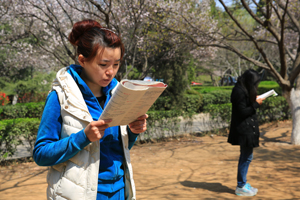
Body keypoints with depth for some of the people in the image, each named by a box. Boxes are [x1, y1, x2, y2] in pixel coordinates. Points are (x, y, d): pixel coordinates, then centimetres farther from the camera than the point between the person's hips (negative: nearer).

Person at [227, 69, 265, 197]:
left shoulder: (242, 90, 10)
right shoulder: (240, 92, -20)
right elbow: (243, 112, -20)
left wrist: (254, 100, 5)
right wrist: (256, 104, -13)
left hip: (246, 128, 11)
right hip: (244, 130, -11)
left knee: (245, 156, 18)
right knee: (247, 157, -2)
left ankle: (242, 183, 29)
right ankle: (241, 187, 9)